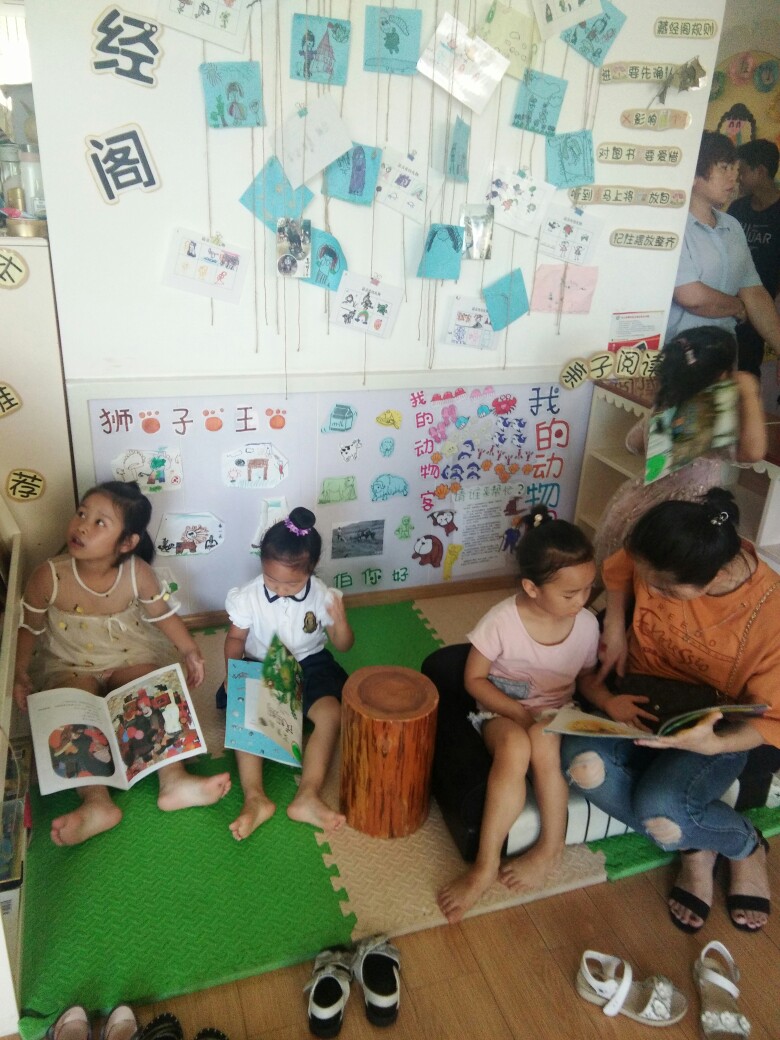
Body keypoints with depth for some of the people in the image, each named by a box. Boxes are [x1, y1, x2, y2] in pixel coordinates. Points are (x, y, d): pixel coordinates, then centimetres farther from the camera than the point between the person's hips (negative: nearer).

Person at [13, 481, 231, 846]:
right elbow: (28, 627, -3)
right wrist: (19, 674, -11)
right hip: (70, 665, -1)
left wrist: (190, 650, -7)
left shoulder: (138, 573, -17)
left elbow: (162, 614, 0)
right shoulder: (49, 576, -20)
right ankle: (96, 803, -35)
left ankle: (174, 781, -24)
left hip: (130, 657, 1)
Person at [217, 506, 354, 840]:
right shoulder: (248, 597, -11)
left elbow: (343, 646, -3)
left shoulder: (323, 596, -12)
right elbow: (236, 638, 1)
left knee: (331, 713, -27)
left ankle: (308, 796, -32)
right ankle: (255, 798, -34)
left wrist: (341, 624, -27)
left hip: (309, 666, 0)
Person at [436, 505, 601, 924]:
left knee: (542, 744, -35)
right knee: (514, 746, -37)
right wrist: (519, 713, -20)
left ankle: (550, 846, -11)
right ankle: (486, 864, -25)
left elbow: (587, 678, 8)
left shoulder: (587, 624, -8)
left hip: (556, 715, 2)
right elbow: (475, 679, -8)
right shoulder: (502, 621, -18)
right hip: (502, 711, -2)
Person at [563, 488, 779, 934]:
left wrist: (713, 744, -34)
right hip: (640, 702, 4)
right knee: (583, 764, -27)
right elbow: (618, 571, 8)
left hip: (714, 728, -3)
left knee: (658, 814, -30)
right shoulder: (662, 561, -19)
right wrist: (615, 629, -5)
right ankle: (695, 845, 0)